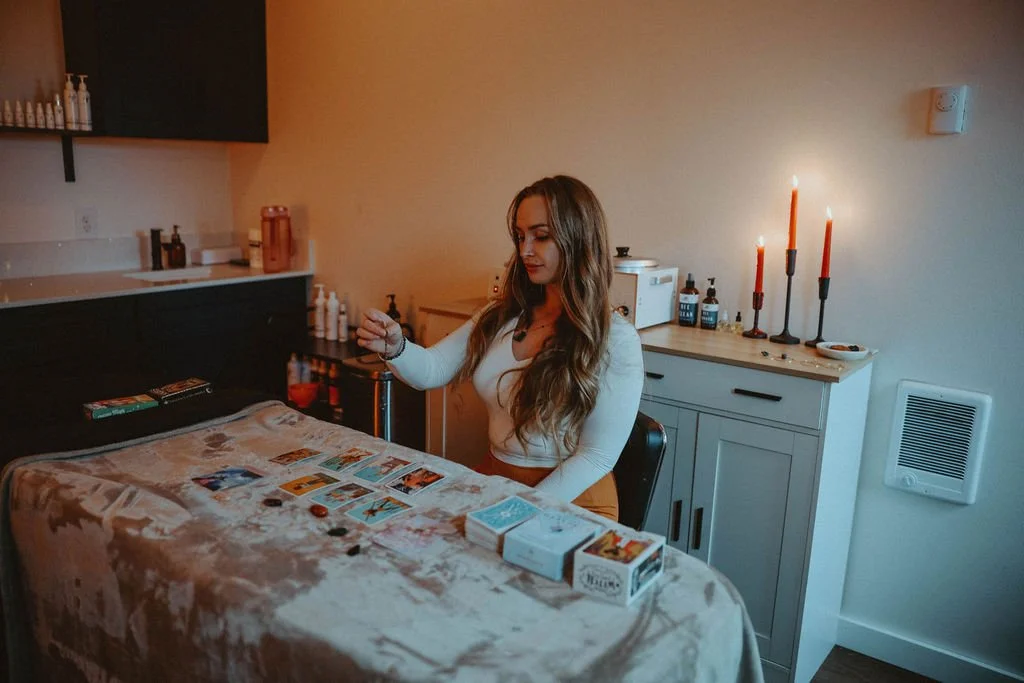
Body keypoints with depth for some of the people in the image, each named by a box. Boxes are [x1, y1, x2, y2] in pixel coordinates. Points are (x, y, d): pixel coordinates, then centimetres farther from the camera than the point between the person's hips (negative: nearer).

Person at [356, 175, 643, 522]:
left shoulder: (616, 340, -13)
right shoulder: (501, 317, 5)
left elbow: (596, 457, -13)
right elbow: (430, 371, 0)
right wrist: (394, 347, -21)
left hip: (571, 501, -5)